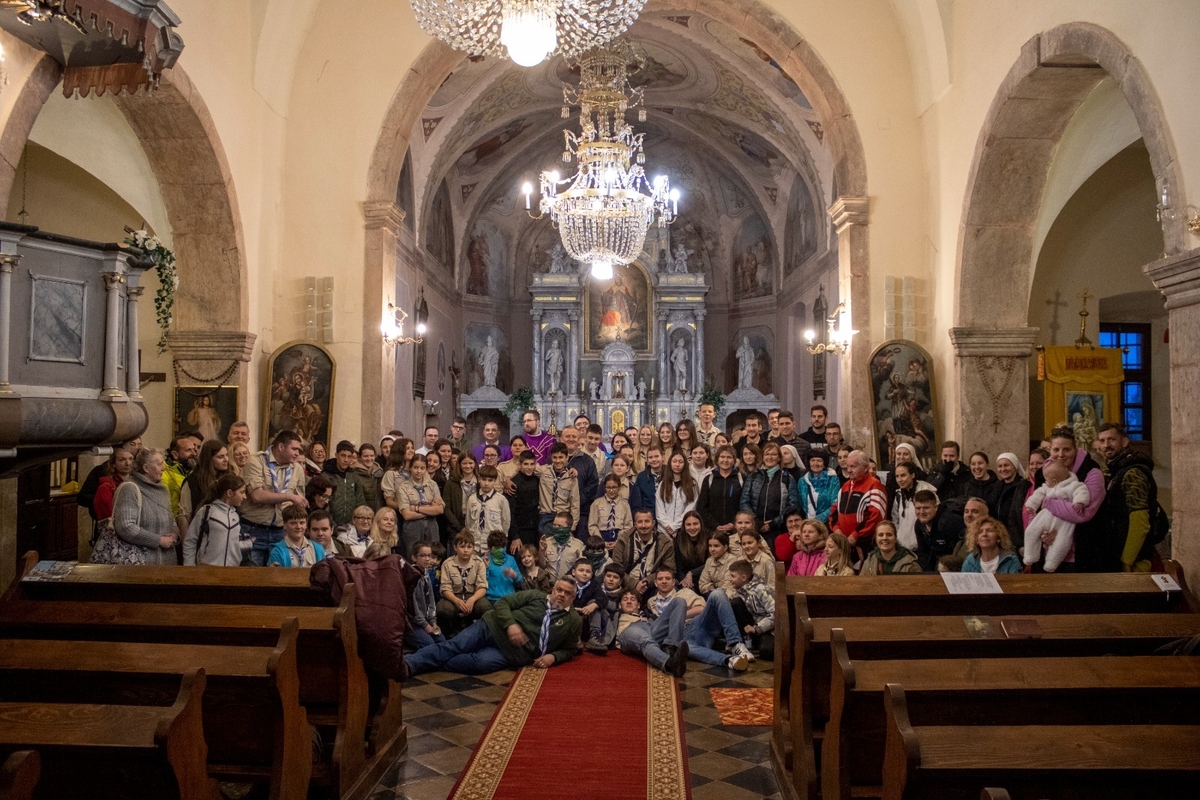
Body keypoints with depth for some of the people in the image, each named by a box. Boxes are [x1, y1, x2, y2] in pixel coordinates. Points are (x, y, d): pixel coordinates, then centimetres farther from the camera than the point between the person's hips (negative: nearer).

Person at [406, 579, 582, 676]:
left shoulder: (574, 622, 6)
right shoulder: (535, 596, 6)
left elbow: (568, 650, 14)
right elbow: (502, 603, 2)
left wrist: (552, 657, -9)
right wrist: (510, 624, -17)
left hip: (514, 652, -1)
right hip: (493, 628, 1)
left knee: (479, 662, -30)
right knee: (452, 647, -19)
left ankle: (433, 663, -19)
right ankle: (407, 663, -25)